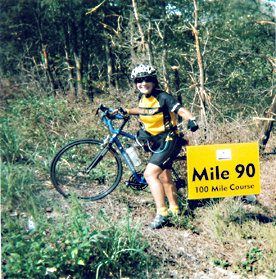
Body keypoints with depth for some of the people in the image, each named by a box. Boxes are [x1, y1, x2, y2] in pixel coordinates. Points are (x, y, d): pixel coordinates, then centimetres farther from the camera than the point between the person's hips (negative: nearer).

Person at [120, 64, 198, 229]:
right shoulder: (143, 97, 4)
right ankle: (174, 209, 33)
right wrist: (126, 111, 17)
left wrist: (191, 120, -43)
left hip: (169, 141, -8)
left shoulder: (162, 97, -18)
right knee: (164, 179, 17)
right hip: (156, 142, 8)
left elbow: (181, 111, -25)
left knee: (150, 174, -20)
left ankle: (162, 214, -16)